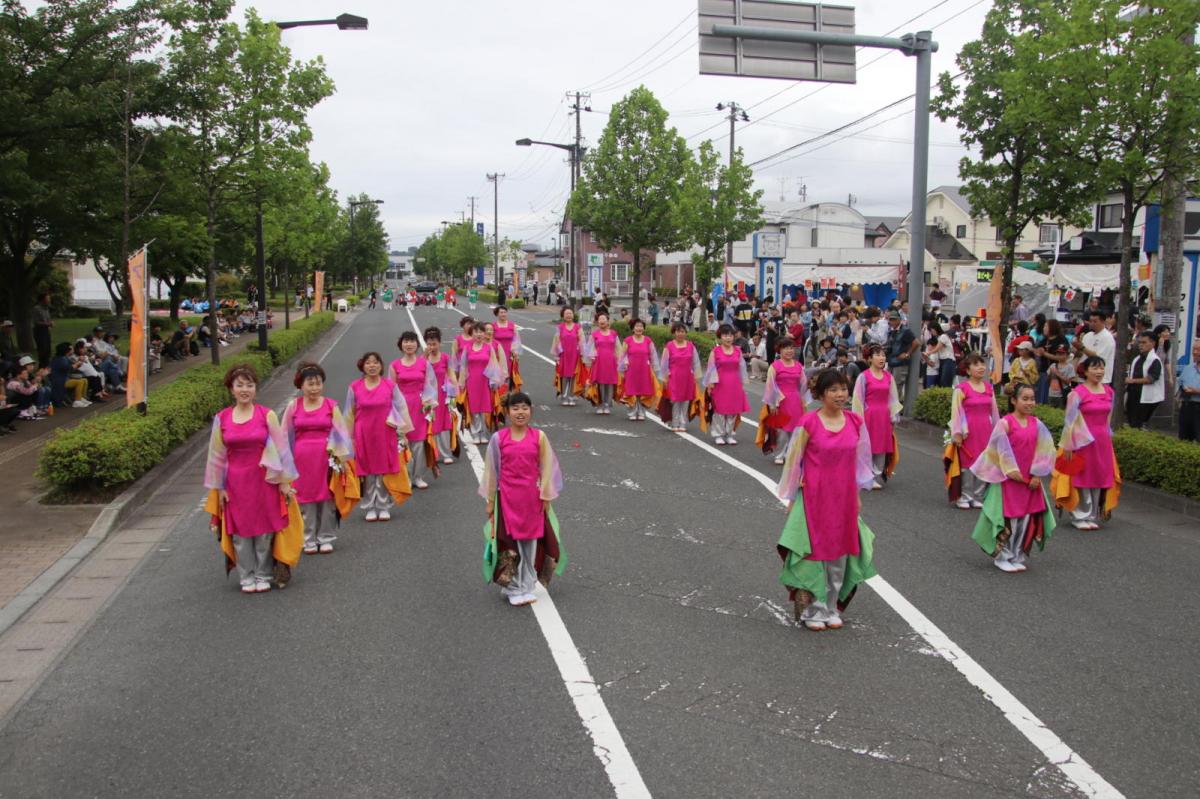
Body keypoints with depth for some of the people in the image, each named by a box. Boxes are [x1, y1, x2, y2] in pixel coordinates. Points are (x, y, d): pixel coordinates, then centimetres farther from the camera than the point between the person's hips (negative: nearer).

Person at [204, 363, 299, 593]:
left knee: (264, 529, 5)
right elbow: (217, 455, 6)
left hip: (264, 480, -1)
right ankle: (247, 577, 20)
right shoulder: (222, 419, 0)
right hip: (235, 482, 2)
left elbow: (281, 449, -3)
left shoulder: (267, 415, -4)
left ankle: (264, 576, 19)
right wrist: (219, 487, 6)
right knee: (240, 531, 7)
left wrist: (284, 482, -4)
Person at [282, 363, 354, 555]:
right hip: (302, 459, 1)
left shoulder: (331, 405, -1)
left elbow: (341, 432, 0)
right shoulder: (293, 406, 2)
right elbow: (286, 435, 8)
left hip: (326, 457, -1)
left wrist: (342, 459, -4)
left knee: (327, 498, 5)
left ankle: (326, 537, 18)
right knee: (305, 498, 6)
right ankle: (309, 539, 17)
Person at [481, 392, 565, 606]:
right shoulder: (498, 438, -3)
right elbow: (491, 471, 3)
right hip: (507, 499, -1)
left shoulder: (539, 437, -2)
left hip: (533, 499, 1)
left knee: (532, 543, 9)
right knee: (510, 545, 4)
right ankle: (514, 589, 18)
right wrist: (490, 502, 4)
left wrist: (546, 498, 0)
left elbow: (546, 469, 2)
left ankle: (527, 587, 24)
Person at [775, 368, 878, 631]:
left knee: (839, 553, 12)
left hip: (844, 498, 4)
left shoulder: (855, 422, -1)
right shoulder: (809, 423, -12)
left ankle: (831, 608, 26)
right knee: (814, 550, 4)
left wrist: (857, 495, 11)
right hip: (814, 496, -4)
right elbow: (794, 460, -4)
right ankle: (812, 610, 17)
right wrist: (791, 498, 0)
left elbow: (859, 460, 9)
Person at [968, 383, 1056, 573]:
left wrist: (1037, 475, -4)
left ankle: (1017, 556, 23)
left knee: (1029, 520, 9)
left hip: (1030, 481, 5)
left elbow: (1044, 450, 3)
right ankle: (1002, 557, 16)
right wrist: (1011, 471, -16)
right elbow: (1001, 450, -12)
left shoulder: (1037, 424, 3)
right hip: (1008, 479, -5)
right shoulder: (1005, 423, -12)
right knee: (1008, 520, 2)